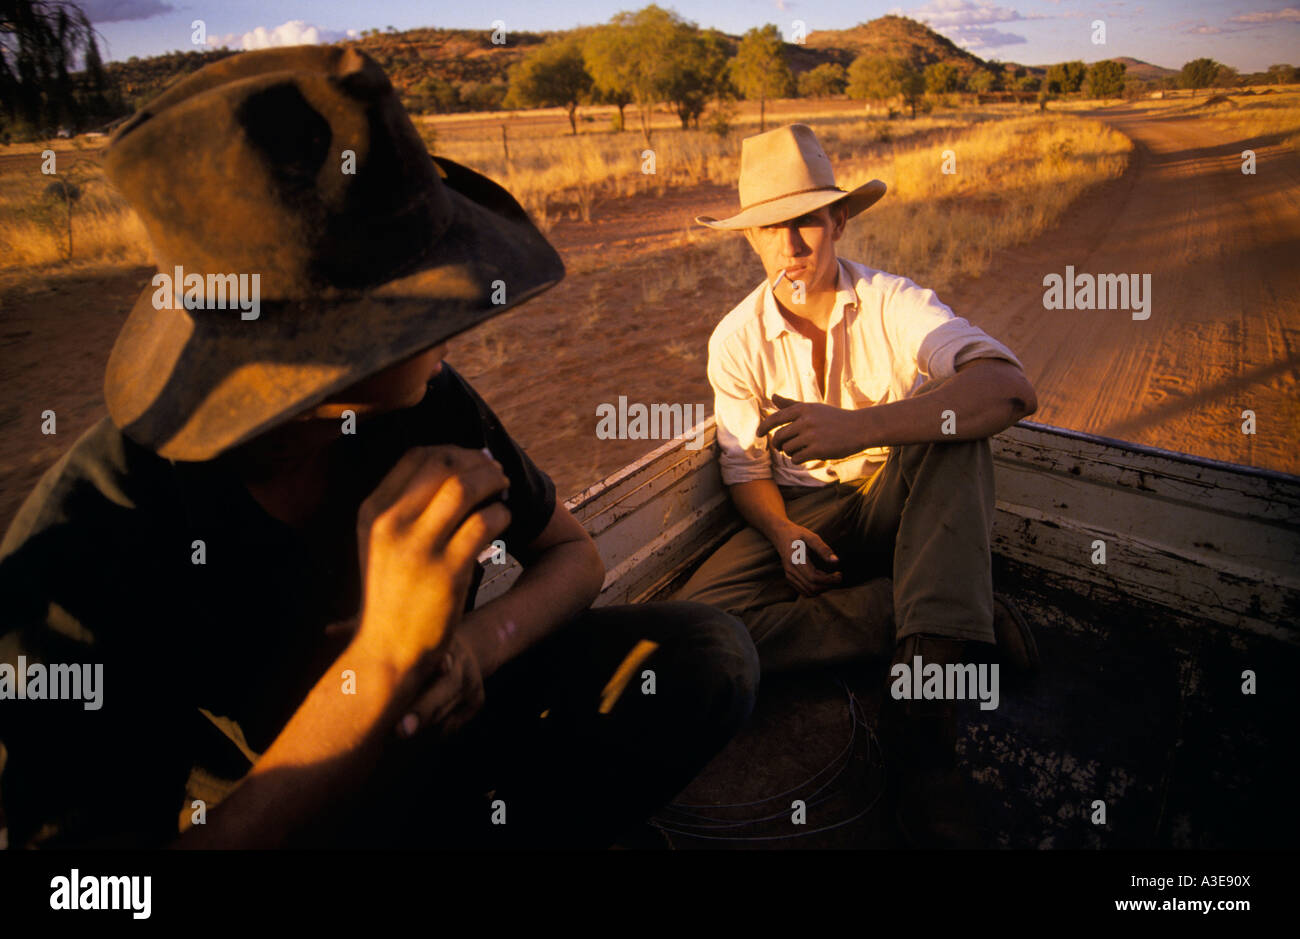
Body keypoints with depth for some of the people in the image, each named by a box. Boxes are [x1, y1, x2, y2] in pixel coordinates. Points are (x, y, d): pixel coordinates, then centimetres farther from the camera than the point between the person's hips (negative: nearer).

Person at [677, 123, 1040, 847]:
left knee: (953, 427, -34)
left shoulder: (893, 304, -11)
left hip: (902, 503, -1)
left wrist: (861, 426, -44)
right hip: (805, 514, 2)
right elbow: (746, 470, 4)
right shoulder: (737, 340, -3)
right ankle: (969, 625, -23)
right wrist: (782, 533, -19)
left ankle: (924, 724, -40)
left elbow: (1011, 387, -29)